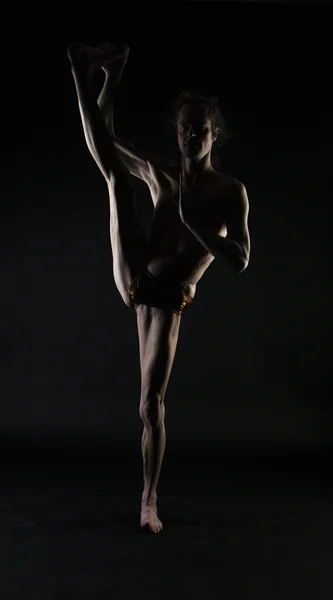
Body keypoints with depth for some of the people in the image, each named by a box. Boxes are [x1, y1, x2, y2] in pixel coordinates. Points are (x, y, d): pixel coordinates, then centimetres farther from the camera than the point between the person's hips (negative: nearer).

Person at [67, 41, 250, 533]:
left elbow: (240, 261, -8)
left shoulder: (231, 191, 0)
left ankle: (149, 501, 18)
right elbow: (105, 143, 14)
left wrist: (195, 223, -20)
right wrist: (109, 82, 3)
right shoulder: (160, 173, 10)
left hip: (167, 301, -3)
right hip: (131, 277, 3)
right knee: (116, 172, -11)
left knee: (152, 405, 1)